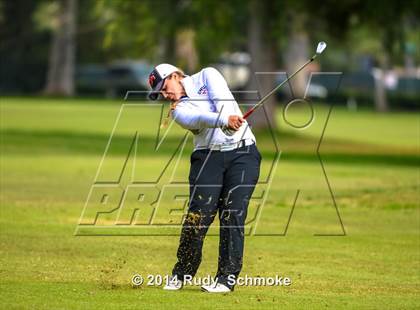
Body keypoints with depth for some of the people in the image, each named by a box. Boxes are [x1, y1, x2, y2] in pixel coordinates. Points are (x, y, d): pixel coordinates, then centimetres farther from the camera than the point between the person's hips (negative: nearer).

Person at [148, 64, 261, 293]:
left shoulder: (207, 76, 9)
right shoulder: (179, 110, 6)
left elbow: (222, 100, -11)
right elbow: (200, 118, -16)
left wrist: (228, 122, -31)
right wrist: (224, 121, -36)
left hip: (242, 152, -1)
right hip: (208, 156, 1)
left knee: (233, 214, -10)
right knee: (198, 214, -10)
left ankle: (227, 277, -8)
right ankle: (182, 273, 4)